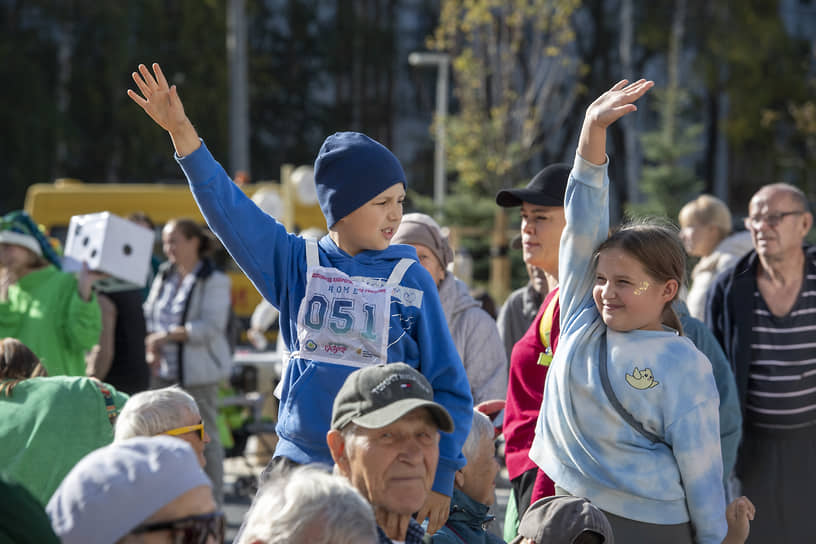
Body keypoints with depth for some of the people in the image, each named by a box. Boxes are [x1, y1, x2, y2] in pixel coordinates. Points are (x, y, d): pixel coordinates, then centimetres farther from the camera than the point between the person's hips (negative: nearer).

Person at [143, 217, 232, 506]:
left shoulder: (214, 281, -6)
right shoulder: (164, 276, 14)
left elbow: (211, 327, -15)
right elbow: (149, 315, 15)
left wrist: (168, 335, -19)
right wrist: (152, 347, -4)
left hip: (198, 372, -6)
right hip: (165, 371, 6)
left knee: (205, 438, -2)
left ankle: (213, 505, 4)